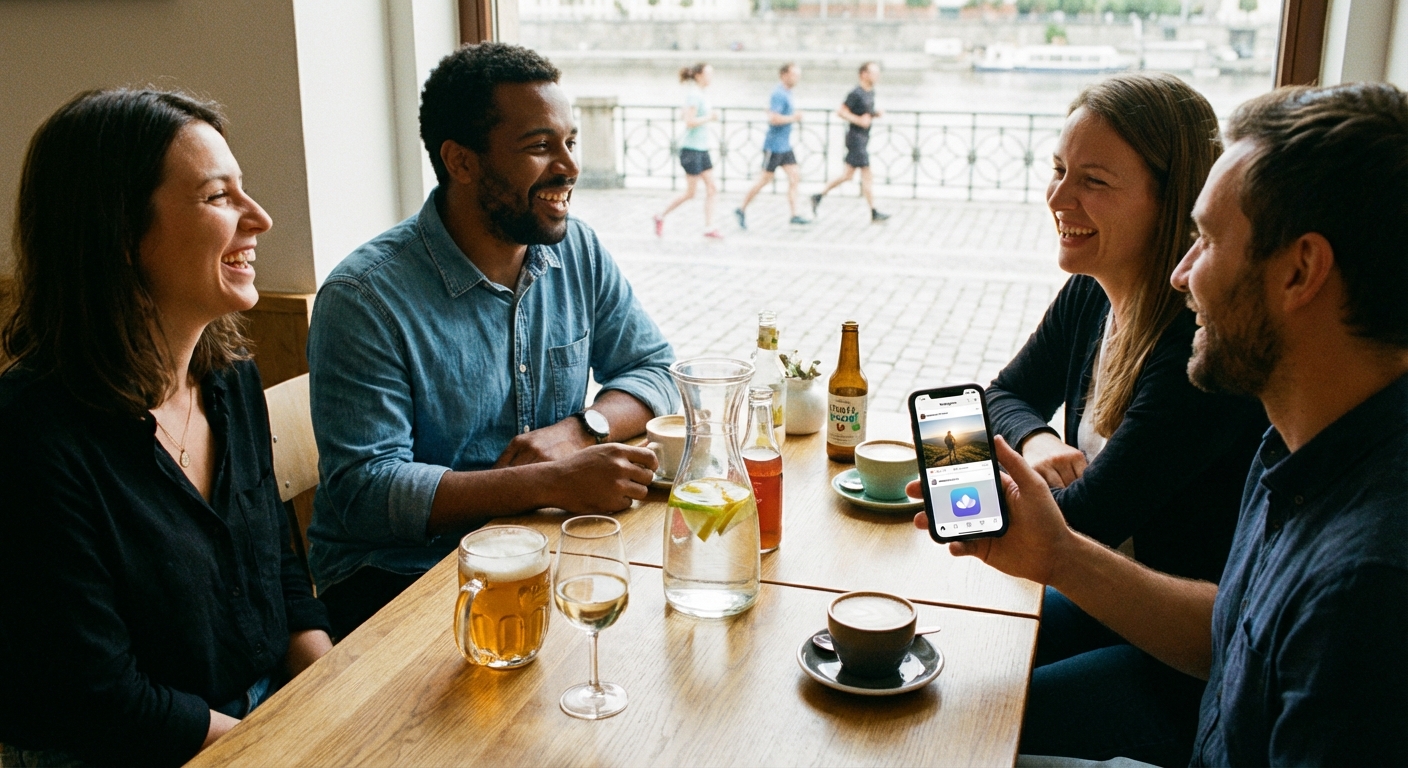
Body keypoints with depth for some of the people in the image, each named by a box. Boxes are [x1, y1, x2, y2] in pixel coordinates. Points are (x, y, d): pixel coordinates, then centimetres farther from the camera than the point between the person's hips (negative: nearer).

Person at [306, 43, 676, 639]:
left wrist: (579, 430, -15)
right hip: (394, 577, -5)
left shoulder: (578, 251, 2)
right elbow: (364, 489, -21)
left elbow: (655, 368, 8)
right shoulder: (363, 299, -16)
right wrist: (553, 483, -30)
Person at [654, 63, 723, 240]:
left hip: (702, 149, 9)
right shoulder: (694, 95, -14)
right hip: (691, 149, -9)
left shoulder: (701, 95, 13)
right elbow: (689, 122, -22)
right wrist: (709, 117, -16)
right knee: (690, 193, -3)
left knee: (712, 189, 2)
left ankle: (709, 228, 4)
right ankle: (661, 217, 13)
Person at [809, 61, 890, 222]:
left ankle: (819, 196, 21)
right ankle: (874, 212, 0)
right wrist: (858, 120, -23)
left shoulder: (871, 92, 13)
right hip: (856, 137, -10)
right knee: (866, 175, -5)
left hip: (864, 137, 10)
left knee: (848, 175, 13)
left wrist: (877, 113, 5)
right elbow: (841, 112, -17)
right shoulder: (855, 93, -15)